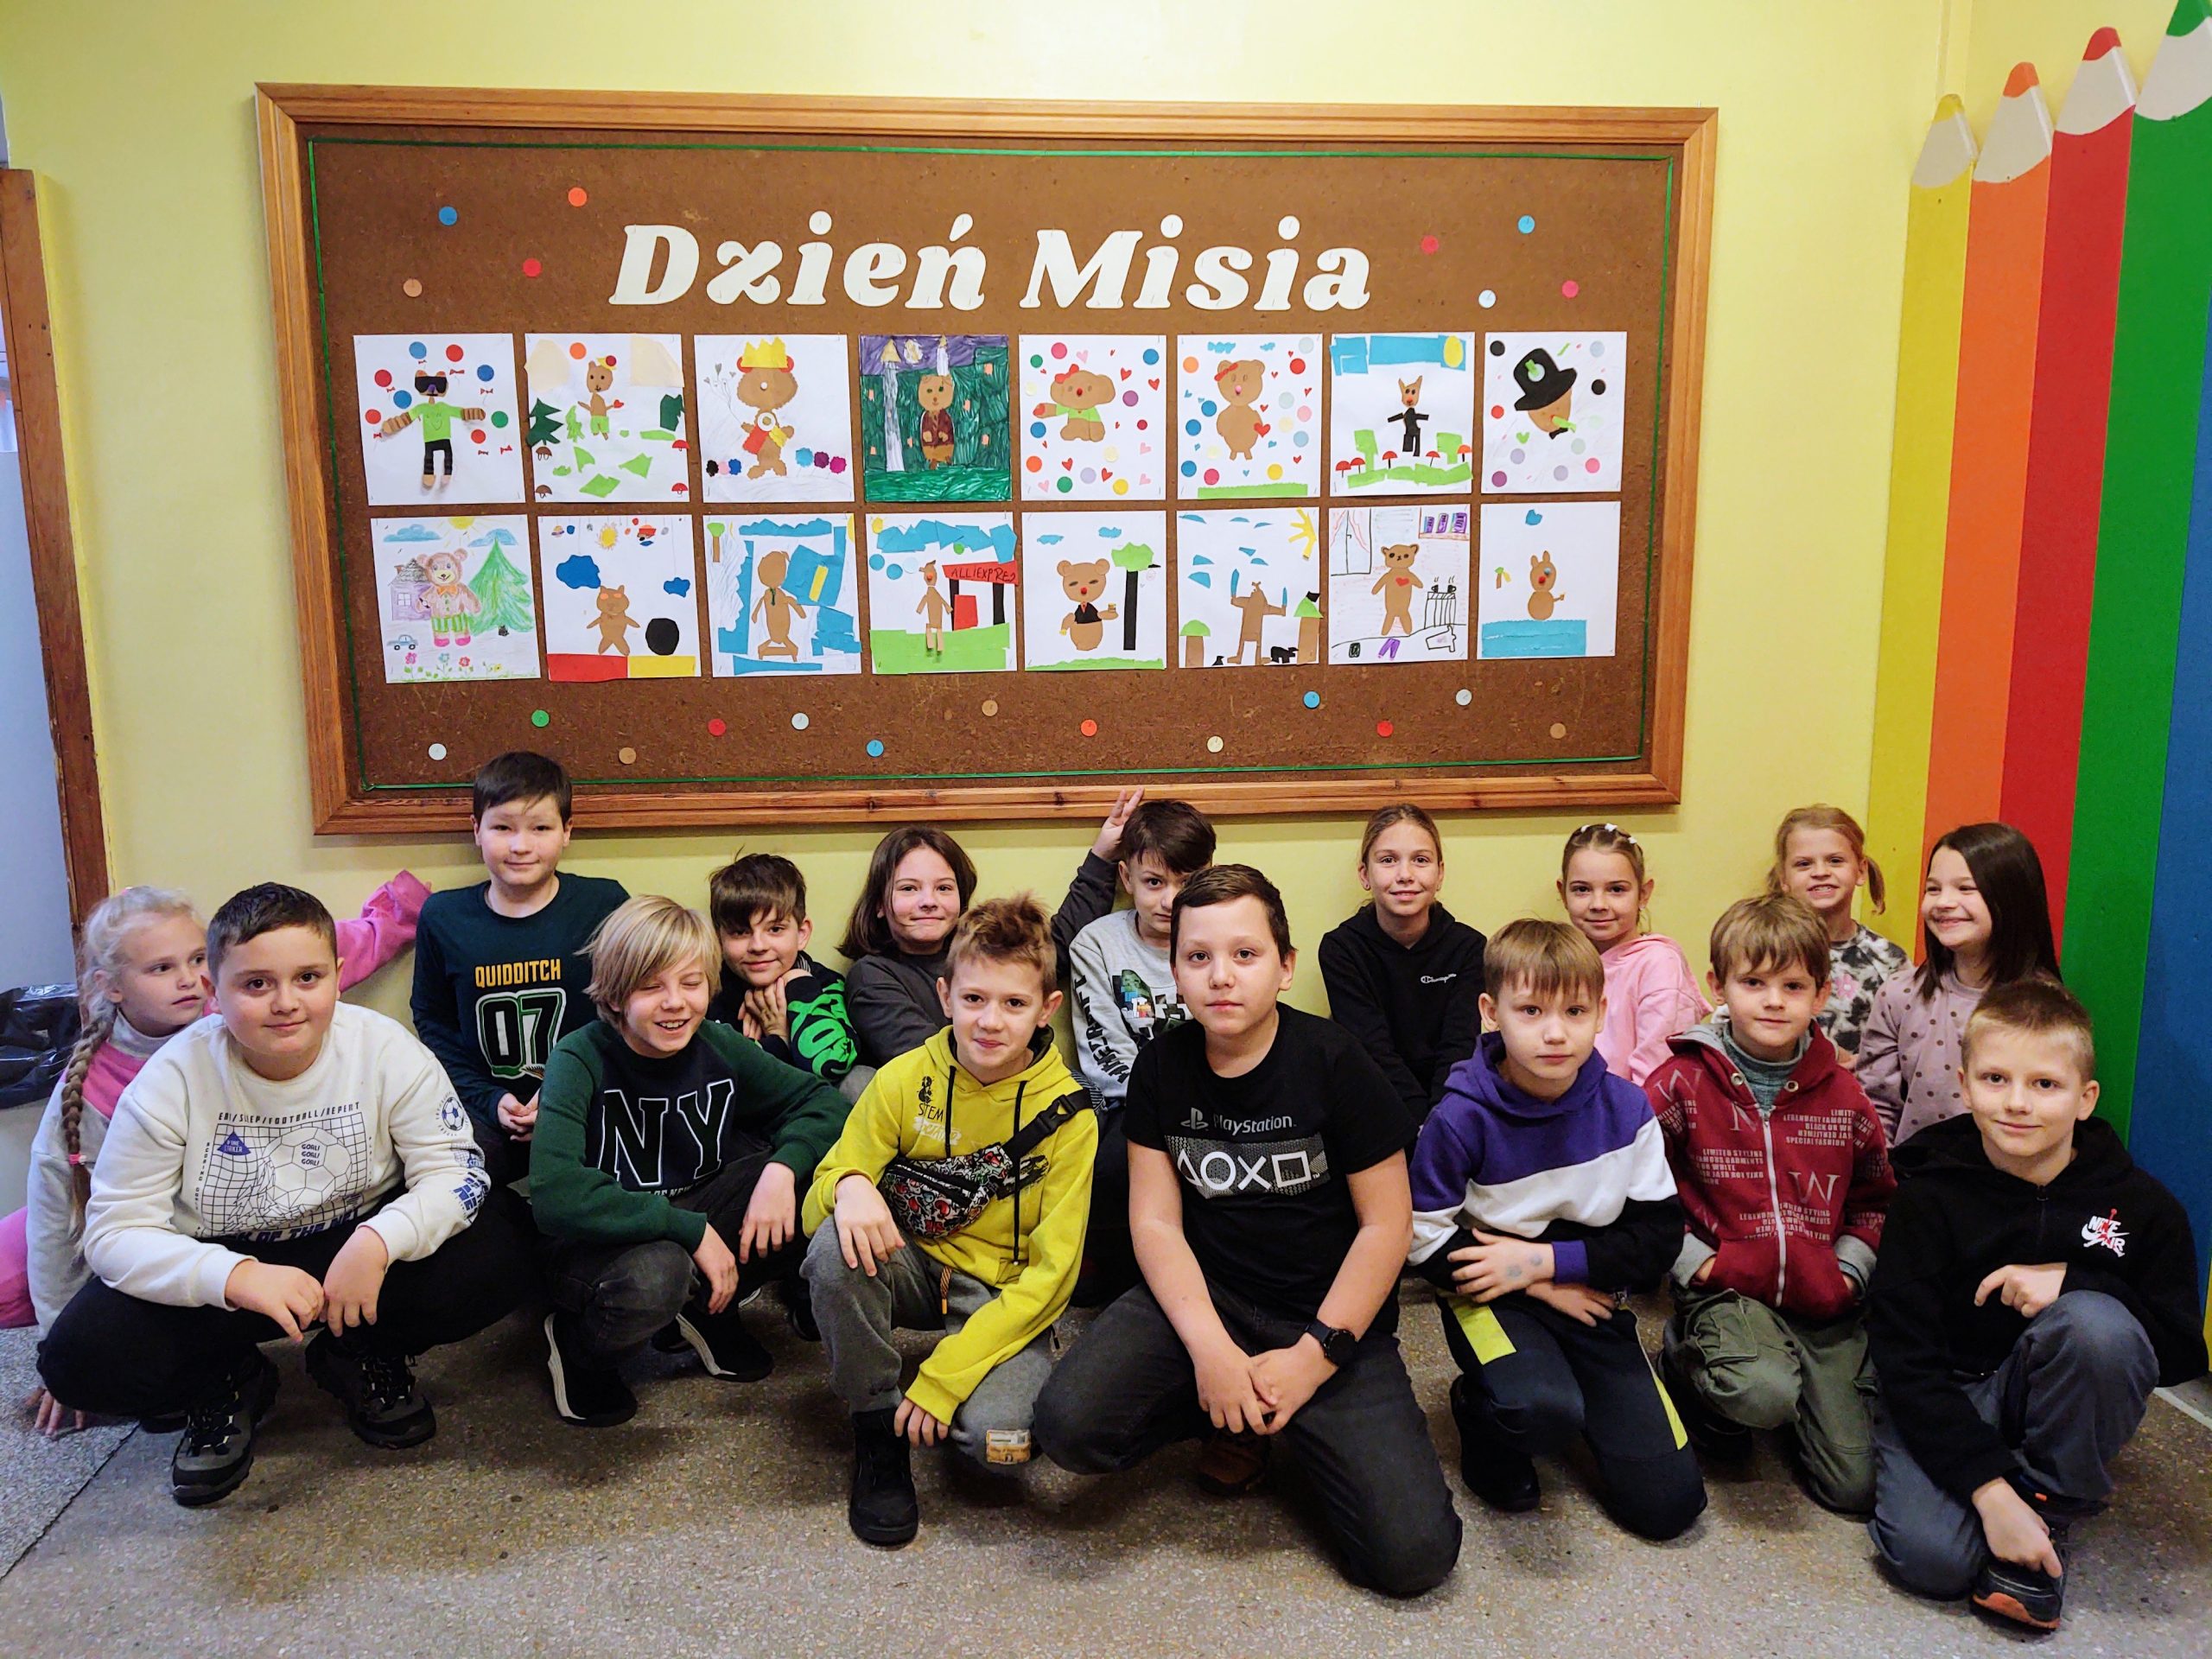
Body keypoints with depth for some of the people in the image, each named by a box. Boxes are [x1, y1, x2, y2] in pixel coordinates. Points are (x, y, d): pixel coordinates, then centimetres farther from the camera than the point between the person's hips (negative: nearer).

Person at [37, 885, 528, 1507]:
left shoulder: (385, 1049, -16)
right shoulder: (173, 1077, -16)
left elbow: (456, 1174, -15)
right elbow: (116, 1231, -16)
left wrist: (380, 1241, -36)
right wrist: (235, 1277, -35)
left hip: (356, 1248, 0)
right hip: (221, 1266, 0)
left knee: (492, 1262, -25)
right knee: (82, 1357, -25)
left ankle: (359, 1357, 5)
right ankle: (228, 1386, 8)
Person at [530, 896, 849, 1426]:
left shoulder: (720, 1046, -7)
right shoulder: (579, 1060, -21)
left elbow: (822, 1100, 0)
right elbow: (553, 1194, -34)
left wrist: (782, 1168, -21)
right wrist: (691, 1230, -32)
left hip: (694, 1216, 5)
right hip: (603, 1239, -5)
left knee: (816, 1179, -16)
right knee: (654, 1275, -40)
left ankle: (704, 1312, 6)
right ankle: (578, 1347, -2)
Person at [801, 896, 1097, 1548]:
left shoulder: (1067, 1116, -13)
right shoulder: (904, 1081, -9)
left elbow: (1050, 1273, -13)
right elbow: (818, 1201, -6)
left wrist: (943, 1376, -21)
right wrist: (848, 1186, -33)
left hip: (1004, 1297, -2)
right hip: (911, 1266, 2)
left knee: (998, 1442, -30)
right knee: (837, 1246, -31)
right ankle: (879, 1429, -9)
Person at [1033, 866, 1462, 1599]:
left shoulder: (1333, 1063, -11)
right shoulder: (1162, 1066, -1)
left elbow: (1385, 1224, -8)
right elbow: (1156, 1221, -2)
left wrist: (1314, 1355, -14)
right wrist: (1210, 1347, -16)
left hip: (1333, 1316, -2)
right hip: (1201, 1295, 3)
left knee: (1413, 1553, -18)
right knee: (1069, 1426, -24)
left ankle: (1291, 1431, 12)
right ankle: (1226, 1421, 7)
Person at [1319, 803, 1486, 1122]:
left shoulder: (1468, 947, 1)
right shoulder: (1341, 948, -4)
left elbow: (1459, 1050, -8)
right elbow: (1375, 1053, -12)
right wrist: (1426, 1123, -24)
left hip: (1450, 1098, 2)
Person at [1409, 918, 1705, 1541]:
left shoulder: (1625, 1108, -7)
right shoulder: (1462, 1119, -16)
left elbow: (1659, 1234, -4)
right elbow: (1425, 1238, -11)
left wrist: (1547, 1260, -16)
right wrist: (1543, 1290, -12)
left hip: (1591, 1301, 4)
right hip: (1493, 1299, -3)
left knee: (1670, 1504, -4)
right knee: (1543, 1411, -36)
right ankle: (1482, 1413, 1)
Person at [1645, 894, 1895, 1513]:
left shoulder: (1843, 1094, 5)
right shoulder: (1685, 1082, -7)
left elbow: (1875, 1199, 20)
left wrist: (1850, 1268, 6)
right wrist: (1693, 1260, -10)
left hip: (1824, 1300, 4)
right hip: (1726, 1288, -4)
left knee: (1857, 1486, -1)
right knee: (1766, 1393, -35)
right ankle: (1686, 1361, 0)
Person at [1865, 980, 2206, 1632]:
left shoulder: (2142, 1205, -8)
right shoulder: (1930, 1198, -13)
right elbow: (1906, 1357, -15)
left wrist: (2073, 1282, -24)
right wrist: (1988, 1489, -24)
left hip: (2059, 1404, 1)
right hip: (1944, 1394, -1)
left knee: (2095, 1322, -31)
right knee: (1928, 1554, -26)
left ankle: (2052, 1506, -8)